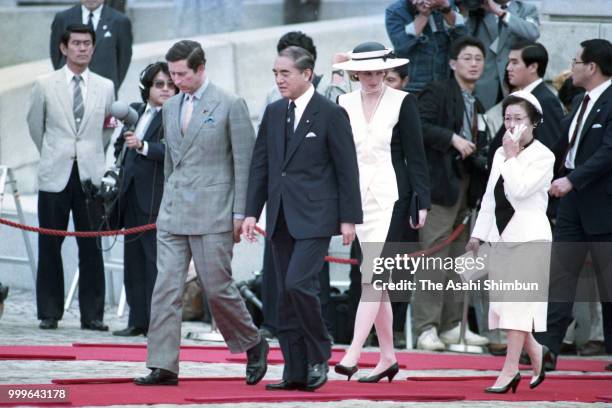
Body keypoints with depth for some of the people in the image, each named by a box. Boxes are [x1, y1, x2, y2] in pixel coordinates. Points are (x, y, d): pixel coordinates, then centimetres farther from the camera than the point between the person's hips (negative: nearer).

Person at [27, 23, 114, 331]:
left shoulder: (105, 87, 7)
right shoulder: (45, 86, 3)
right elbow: (35, 126, 14)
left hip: (90, 176, 1)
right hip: (55, 177, -1)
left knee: (91, 248, 0)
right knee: (50, 247, 1)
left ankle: (92, 314, 4)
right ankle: (49, 313, 8)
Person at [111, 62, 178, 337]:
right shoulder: (135, 111, 16)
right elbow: (120, 146, 28)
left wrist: (143, 146, -29)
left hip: (157, 198, -7)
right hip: (132, 197, 7)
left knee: (156, 261, -8)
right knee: (133, 260, 10)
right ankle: (138, 321, 15)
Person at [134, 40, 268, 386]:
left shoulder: (230, 105, -5)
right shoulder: (170, 107, 14)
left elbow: (245, 161, -5)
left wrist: (240, 213, -9)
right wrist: (169, 200, 16)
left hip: (213, 213, -6)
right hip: (173, 214, 6)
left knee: (218, 288, -2)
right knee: (167, 288, -3)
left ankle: (253, 344, 22)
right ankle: (163, 367, -4)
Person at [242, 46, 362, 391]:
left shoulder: (331, 114, -6)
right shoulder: (274, 113, 12)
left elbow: (347, 169, -5)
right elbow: (260, 165, 14)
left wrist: (349, 218, -8)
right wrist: (252, 212, 6)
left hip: (315, 216, -6)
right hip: (281, 217, 6)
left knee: (299, 284, -18)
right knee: (286, 296, 5)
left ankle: (319, 356, 0)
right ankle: (296, 372, 9)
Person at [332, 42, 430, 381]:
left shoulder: (402, 102, -2)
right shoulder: (344, 104, 9)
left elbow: (415, 155, -2)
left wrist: (422, 201, -7)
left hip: (391, 196, -5)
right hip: (357, 196, 5)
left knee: (372, 275, -15)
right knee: (375, 277, 9)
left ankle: (352, 354, -22)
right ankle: (388, 357, 17)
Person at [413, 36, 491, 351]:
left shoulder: (477, 106, 20)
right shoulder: (438, 93, -4)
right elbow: (418, 125, -19)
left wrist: (484, 160, 5)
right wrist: (452, 138, -22)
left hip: (466, 187, 9)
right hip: (440, 182, -9)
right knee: (433, 257, -11)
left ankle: (451, 325, 16)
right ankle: (426, 328, -11)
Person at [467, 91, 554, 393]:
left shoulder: (543, 156, -7)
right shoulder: (500, 154, 13)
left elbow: (519, 189, -20)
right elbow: (490, 196, 18)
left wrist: (512, 156, -12)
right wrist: (478, 233, 15)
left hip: (529, 237, -7)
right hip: (502, 237, 7)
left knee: (519, 301, -8)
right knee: (505, 304, 7)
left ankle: (510, 368, -8)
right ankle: (535, 352, 24)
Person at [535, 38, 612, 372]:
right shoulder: (583, 104, 13)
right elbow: (563, 145, 19)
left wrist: (572, 179, -27)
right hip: (572, 199, 8)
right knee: (560, 274, 3)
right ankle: (547, 348, 1)